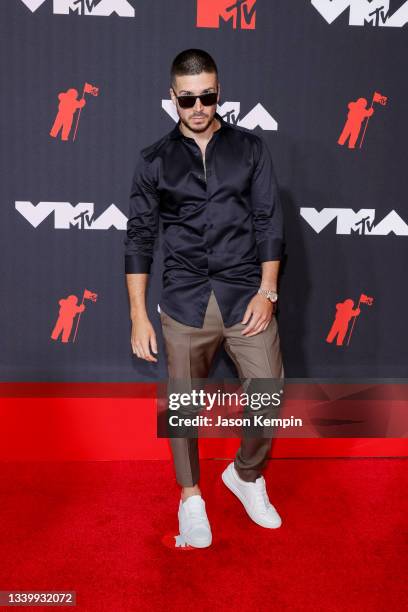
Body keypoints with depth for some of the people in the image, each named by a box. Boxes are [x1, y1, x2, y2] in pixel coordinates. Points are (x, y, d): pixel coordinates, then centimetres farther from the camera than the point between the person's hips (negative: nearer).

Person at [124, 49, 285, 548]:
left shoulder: (250, 148, 6)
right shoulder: (155, 160, 4)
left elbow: (269, 223, 4)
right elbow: (139, 238, 3)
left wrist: (267, 292, -6)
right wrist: (138, 315, -1)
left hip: (245, 296, 1)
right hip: (185, 303, 0)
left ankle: (246, 474, 29)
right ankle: (190, 496, 31)